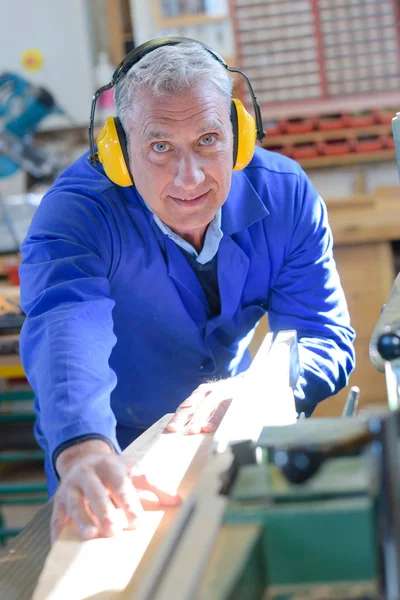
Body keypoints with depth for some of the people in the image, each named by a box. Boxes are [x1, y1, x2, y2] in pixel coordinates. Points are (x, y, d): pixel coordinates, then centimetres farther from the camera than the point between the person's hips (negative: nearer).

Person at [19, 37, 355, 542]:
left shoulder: (284, 196, -14)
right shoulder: (76, 214, -26)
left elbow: (325, 339, -13)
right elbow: (65, 329, -45)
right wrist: (83, 452, -65)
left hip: (232, 442, 3)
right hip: (117, 448, -3)